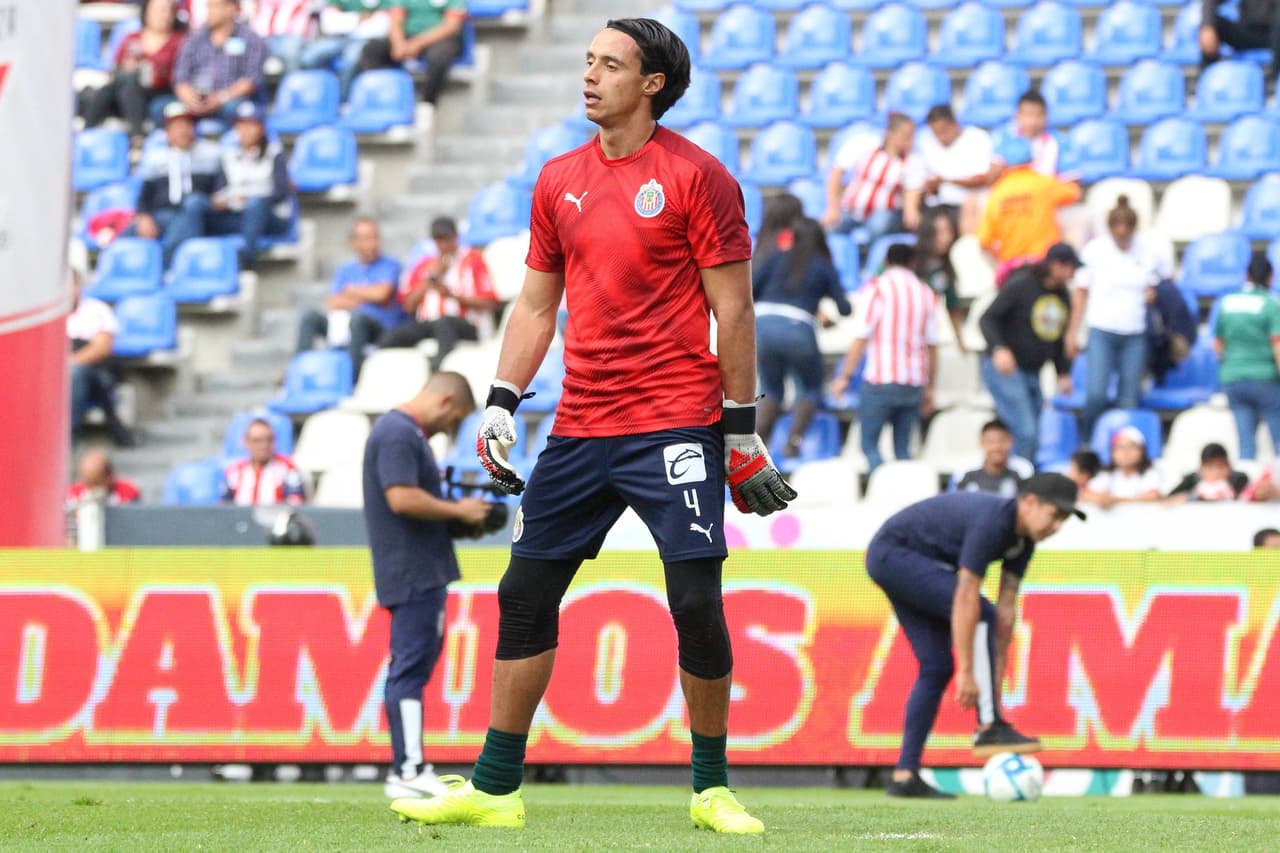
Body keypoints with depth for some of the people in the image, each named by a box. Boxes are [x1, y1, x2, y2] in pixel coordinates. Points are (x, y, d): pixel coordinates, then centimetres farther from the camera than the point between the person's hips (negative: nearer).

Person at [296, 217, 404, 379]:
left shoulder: (390, 265, 6)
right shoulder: (345, 270, 20)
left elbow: (381, 293, -10)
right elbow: (332, 304, 8)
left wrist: (351, 291, 7)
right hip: (343, 326, 4)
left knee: (357, 318, -37)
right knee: (310, 316, -17)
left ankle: (353, 376, -42)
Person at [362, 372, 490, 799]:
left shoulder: (410, 433, 21)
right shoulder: (398, 433, -13)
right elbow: (401, 498, -23)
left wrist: (455, 517, 12)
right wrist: (457, 511, -12)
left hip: (424, 574, 11)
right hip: (412, 574, -11)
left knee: (411, 670, 11)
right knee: (411, 669, -11)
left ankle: (408, 769, 14)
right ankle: (409, 771, -13)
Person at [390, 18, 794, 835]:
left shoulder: (696, 176, -5)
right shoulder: (561, 179, 12)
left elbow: (734, 310, -5)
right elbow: (537, 305, 18)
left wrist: (742, 434, -7)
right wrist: (501, 406, 9)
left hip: (674, 427, -6)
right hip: (580, 426, 6)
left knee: (697, 604, -8)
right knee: (526, 594, 5)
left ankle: (712, 789, 6)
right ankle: (494, 789, 12)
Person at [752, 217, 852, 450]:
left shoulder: (778, 258, 15)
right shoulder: (825, 266, 10)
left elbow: (750, 288, 8)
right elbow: (845, 308, 7)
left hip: (763, 324, 3)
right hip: (798, 329, -3)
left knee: (771, 390, 20)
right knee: (810, 389, 19)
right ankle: (794, 439, 1)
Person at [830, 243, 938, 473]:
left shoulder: (877, 289, -1)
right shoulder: (926, 294, 11)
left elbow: (860, 339, -7)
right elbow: (932, 347, 11)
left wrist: (844, 377, -2)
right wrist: (929, 388, 17)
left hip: (881, 379, -4)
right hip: (914, 383, 4)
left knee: (870, 445, -1)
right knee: (903, 448, 9)